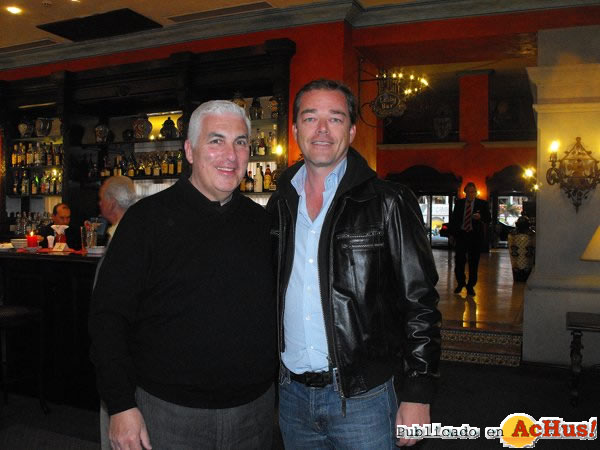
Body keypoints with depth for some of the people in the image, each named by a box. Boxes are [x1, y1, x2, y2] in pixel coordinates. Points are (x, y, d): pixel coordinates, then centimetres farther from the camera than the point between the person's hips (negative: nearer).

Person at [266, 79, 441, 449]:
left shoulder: (389, 204, -9)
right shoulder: (280, 206, 5)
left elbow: (421, 304, -9)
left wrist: (418, 396, -10)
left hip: (362, 396, -4)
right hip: (291, 395, 4)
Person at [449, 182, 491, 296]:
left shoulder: (482, 204, 4)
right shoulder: (459, 203, 9)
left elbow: (489, 219, 0)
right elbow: (453, 218, 13)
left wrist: (480, 217, -21)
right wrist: (453, 233, 6)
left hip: (475, 236, -1)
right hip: (460, 234, 1)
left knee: (473, 262, 3)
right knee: (459, 261, -1)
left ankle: (470, 286, 15)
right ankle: (460, 283, 20)